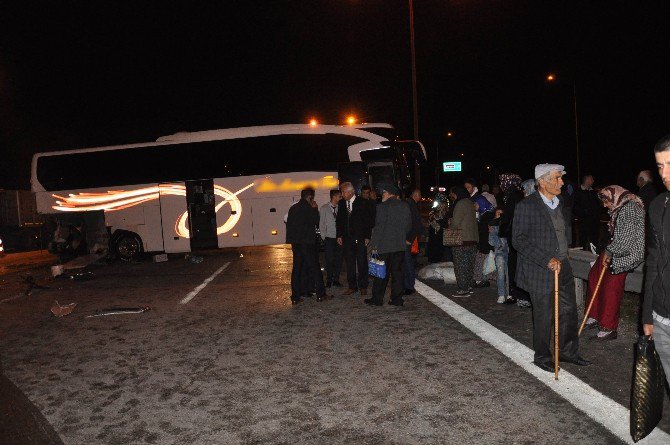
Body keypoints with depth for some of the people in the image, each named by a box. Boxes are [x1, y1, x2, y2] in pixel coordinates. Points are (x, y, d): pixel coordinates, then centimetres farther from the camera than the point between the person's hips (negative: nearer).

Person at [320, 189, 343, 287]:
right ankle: (329, 280, 13)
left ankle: (336, 280, 16)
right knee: (329, 260, 0)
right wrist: (324, 237, -1)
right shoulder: (324, 208, -1)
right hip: (329, 238, -2)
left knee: (339, 259, 4)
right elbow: (321, 224, 2)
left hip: (338, 238, 2)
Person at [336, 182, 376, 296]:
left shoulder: (363, 203, -5)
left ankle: (363, 287, 14)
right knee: (349, 264, 7)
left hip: (360, 239, -4)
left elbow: (369, 220, -4)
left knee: (362, 263, 3)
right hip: (347, 239, 4)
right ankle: (352, 286, 16)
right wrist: (339, 235, 6)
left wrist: (367, 236, -9)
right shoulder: (341, 203, 8)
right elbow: (339, 220, 15)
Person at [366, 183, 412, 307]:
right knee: (397, 272, 10)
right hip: (400, 246, 5)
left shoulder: (383, 206, -11)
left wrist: (374, 245, -9)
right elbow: (409, 225, 12)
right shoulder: (405, 206, 8)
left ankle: (377, 299, 10)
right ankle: (397, 299, 12)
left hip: (385, 246, -5)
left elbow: (379, 227, -13)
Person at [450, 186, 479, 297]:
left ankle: (463, 289, -3)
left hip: (462, 239, -9)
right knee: (468, 264, 14)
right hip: (473, 239, 9)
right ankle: (469, 286, 20)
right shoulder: (470, 203, 15)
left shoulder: (461, 204, -12)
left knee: (460, 265, -4)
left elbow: (455, 222, -15)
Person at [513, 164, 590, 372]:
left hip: (562, 268, 7)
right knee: (544, 316, 5)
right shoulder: (526, 206, -14)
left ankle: (568, 351, 32)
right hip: (540, 272, -7)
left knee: (569, 311, 14)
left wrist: (561, 259, 15)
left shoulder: (558, 203, 11)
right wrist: (547, 260, -22)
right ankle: (542, 357, 24)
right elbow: (519, 240, -19)